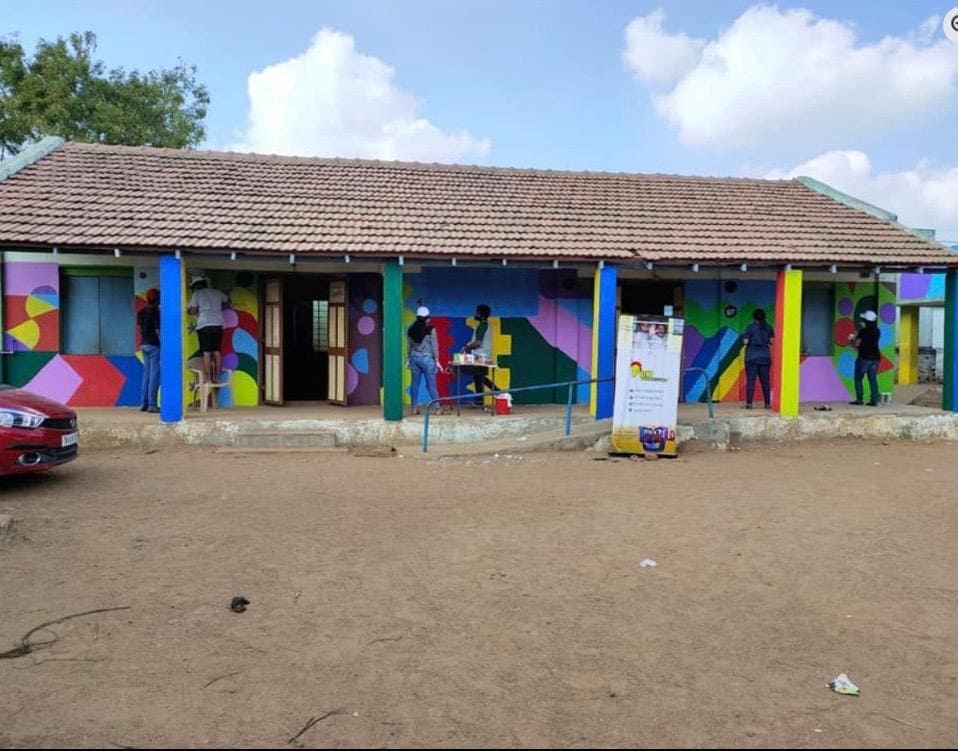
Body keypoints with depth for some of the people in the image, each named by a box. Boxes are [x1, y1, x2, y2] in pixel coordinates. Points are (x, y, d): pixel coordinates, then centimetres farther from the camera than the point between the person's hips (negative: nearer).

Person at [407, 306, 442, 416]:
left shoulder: (411, 330, 5)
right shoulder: (430, 329, -8)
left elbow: (409, 346, 10)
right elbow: (434, 346, -7)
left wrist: (409, 359, 19)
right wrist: (437, 361, -2)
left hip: (414, 358, 4)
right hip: (427, 358, -4)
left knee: (415, 383, 7)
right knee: (431, 384, 0)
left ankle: (415, 408, 8)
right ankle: (437, 408, 4)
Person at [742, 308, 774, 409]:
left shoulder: (751, 327, -7)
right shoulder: (768, 327, 5)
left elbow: (746, 341, -10)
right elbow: (772, 341, 4)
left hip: (752, 356, -3)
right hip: (765, 356, 3)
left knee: (750, 380, -3)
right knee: (765, 380, 9)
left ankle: (749, 403, -7)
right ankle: (767, 403, 10)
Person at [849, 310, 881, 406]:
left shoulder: (863, 331, -13)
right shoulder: (877, 331, 8)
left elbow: (856, 344, -11)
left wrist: (851, 339, 9)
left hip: (864, 358, -6)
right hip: (875, 357, 6)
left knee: (858, 379, 4)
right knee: (873, 379, 6)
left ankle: (859, 399, 0)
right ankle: (874, 400, 3)